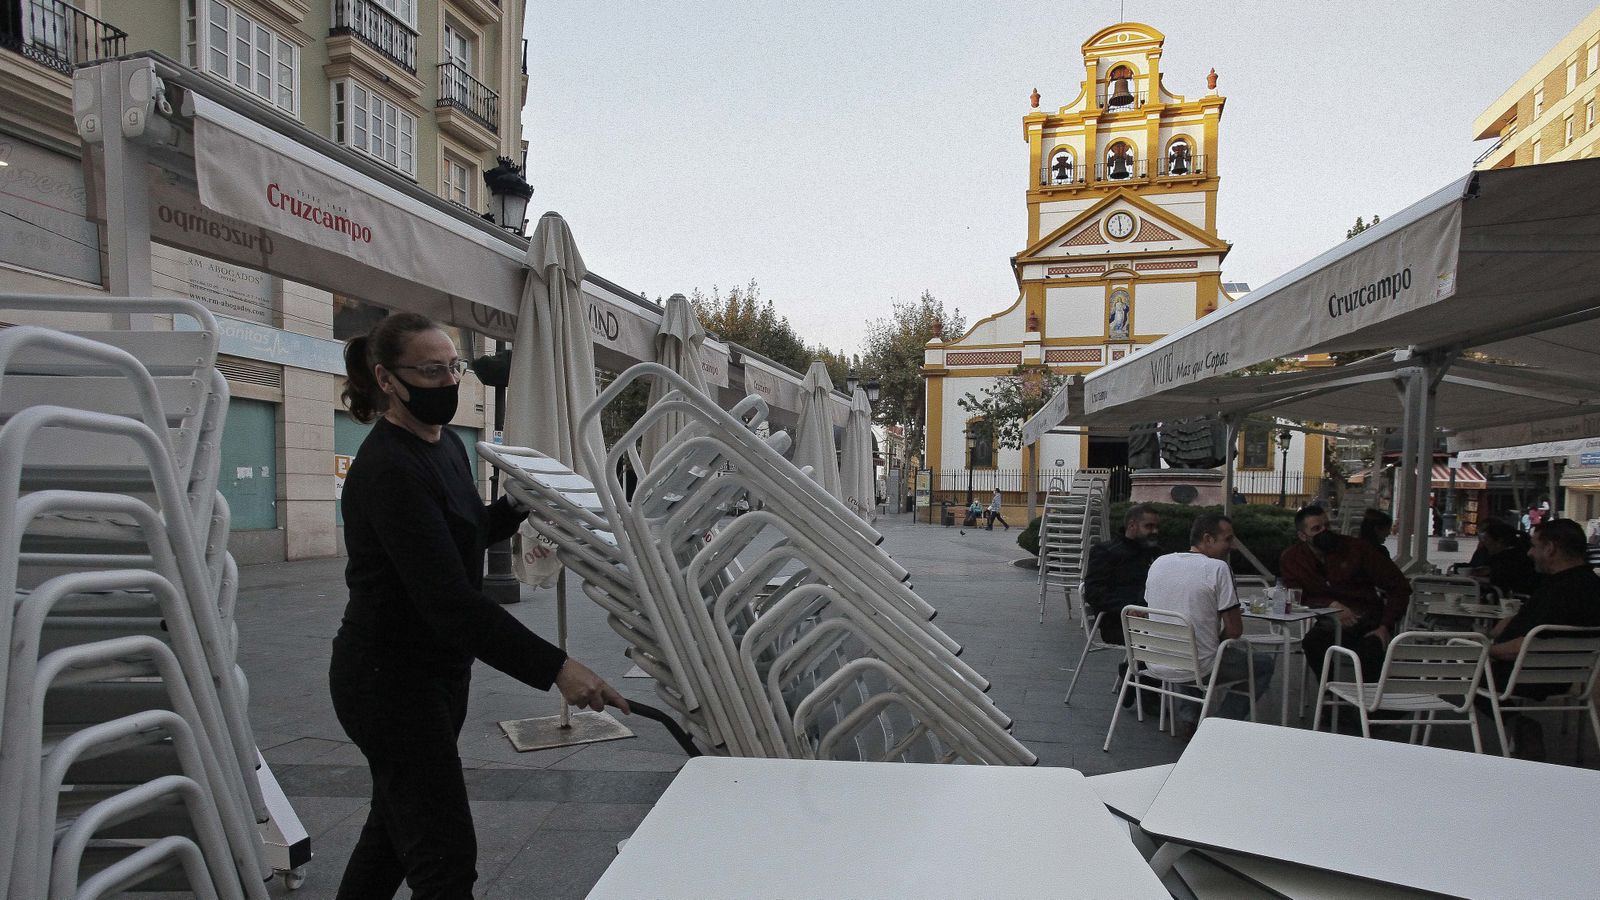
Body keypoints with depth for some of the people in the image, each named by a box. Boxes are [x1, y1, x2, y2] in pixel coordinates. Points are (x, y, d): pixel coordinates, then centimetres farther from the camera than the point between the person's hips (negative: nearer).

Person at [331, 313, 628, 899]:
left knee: (395, 826, 23)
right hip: (389, 679, -9)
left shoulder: (446, 445, 5)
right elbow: (450, 600, -31)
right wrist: (555, 668, -36)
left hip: (436, 670, 9)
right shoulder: (388, 470, -24)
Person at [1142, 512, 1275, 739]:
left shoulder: (1158, 563, 4)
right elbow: (1235, 630, -13)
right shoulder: (1218, 568, -14)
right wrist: (1218, 642, 10)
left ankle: (1187, 717, 22)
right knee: (1264, 664, 19)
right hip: (1199, 668, -5)